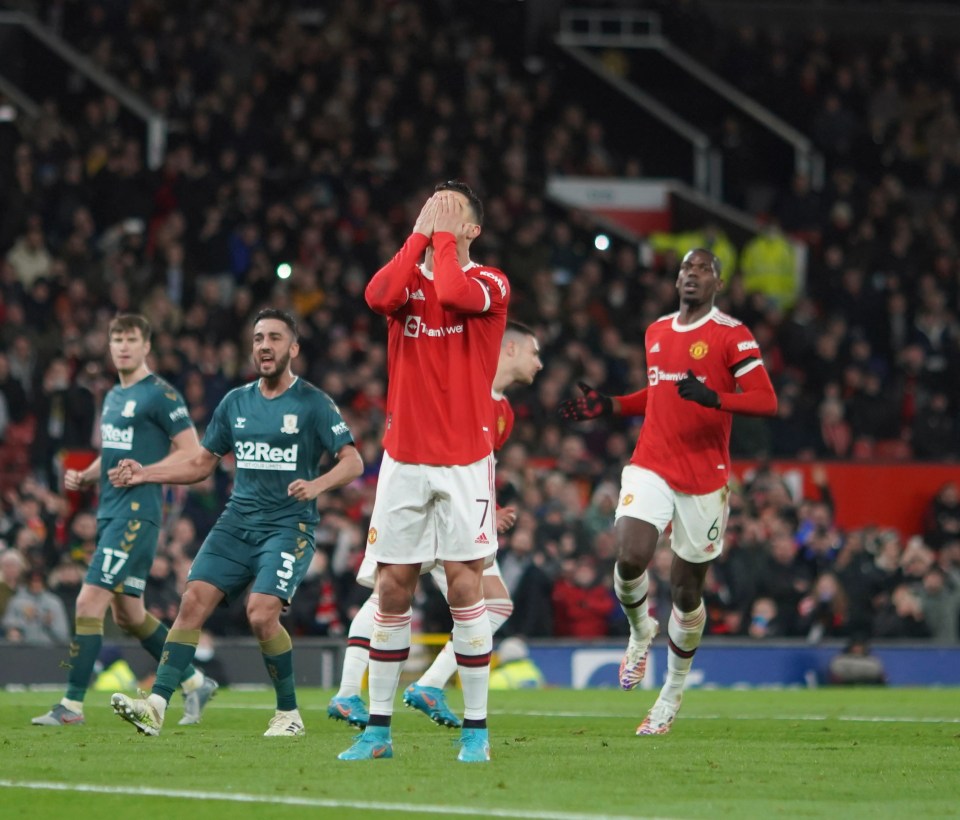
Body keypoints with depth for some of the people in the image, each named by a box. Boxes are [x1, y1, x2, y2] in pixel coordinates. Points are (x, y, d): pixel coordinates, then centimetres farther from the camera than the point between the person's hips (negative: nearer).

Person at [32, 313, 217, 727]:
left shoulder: (160, 394, -8)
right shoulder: (113, 396, 18)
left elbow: (193, 454, -10)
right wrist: (84, 477, 10)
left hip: (137, 513, -9)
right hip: (110, 511, 9)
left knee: (89, 603, -14)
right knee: (128, 614, 14)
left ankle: (72, 705, -11)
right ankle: (195, 682, 27)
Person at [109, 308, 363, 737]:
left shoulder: (313, 404, -3)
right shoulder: (236, 402, 13)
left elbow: (352, 461, -7)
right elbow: (201, 463, 21)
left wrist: (317, 484, -26)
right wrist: (142, 473, 10)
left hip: (288, 525, -5)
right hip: (237, 521, 5)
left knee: (261, 613, -21)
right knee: (194, 600, -11)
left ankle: (289, 713, -3)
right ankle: (156, 705, -16)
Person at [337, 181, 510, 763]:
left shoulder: (490, 283, -1)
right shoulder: (408, 277, 9)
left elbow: (454, 294, -24)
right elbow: (380, 296, -16)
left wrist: (444, 236, -10)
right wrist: (420, 235, -7)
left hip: (465, 460, -3)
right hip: (404, 458, 3)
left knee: (465, 584, -6)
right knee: (393, 586, 3)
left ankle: (476, 729, 0)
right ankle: (378, 729, 9)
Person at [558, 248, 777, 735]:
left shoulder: (732, 336, -7)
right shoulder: (656, 332, 12)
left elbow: (766, 401, -14)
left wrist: (713, 398, -29)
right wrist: (609, 406, 17)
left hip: (704, 478, -3)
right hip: (651, 468, 3)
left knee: (686, 587, 4)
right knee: (630, 558, -20)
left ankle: (672, 696, 22)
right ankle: (640, 632, 13)